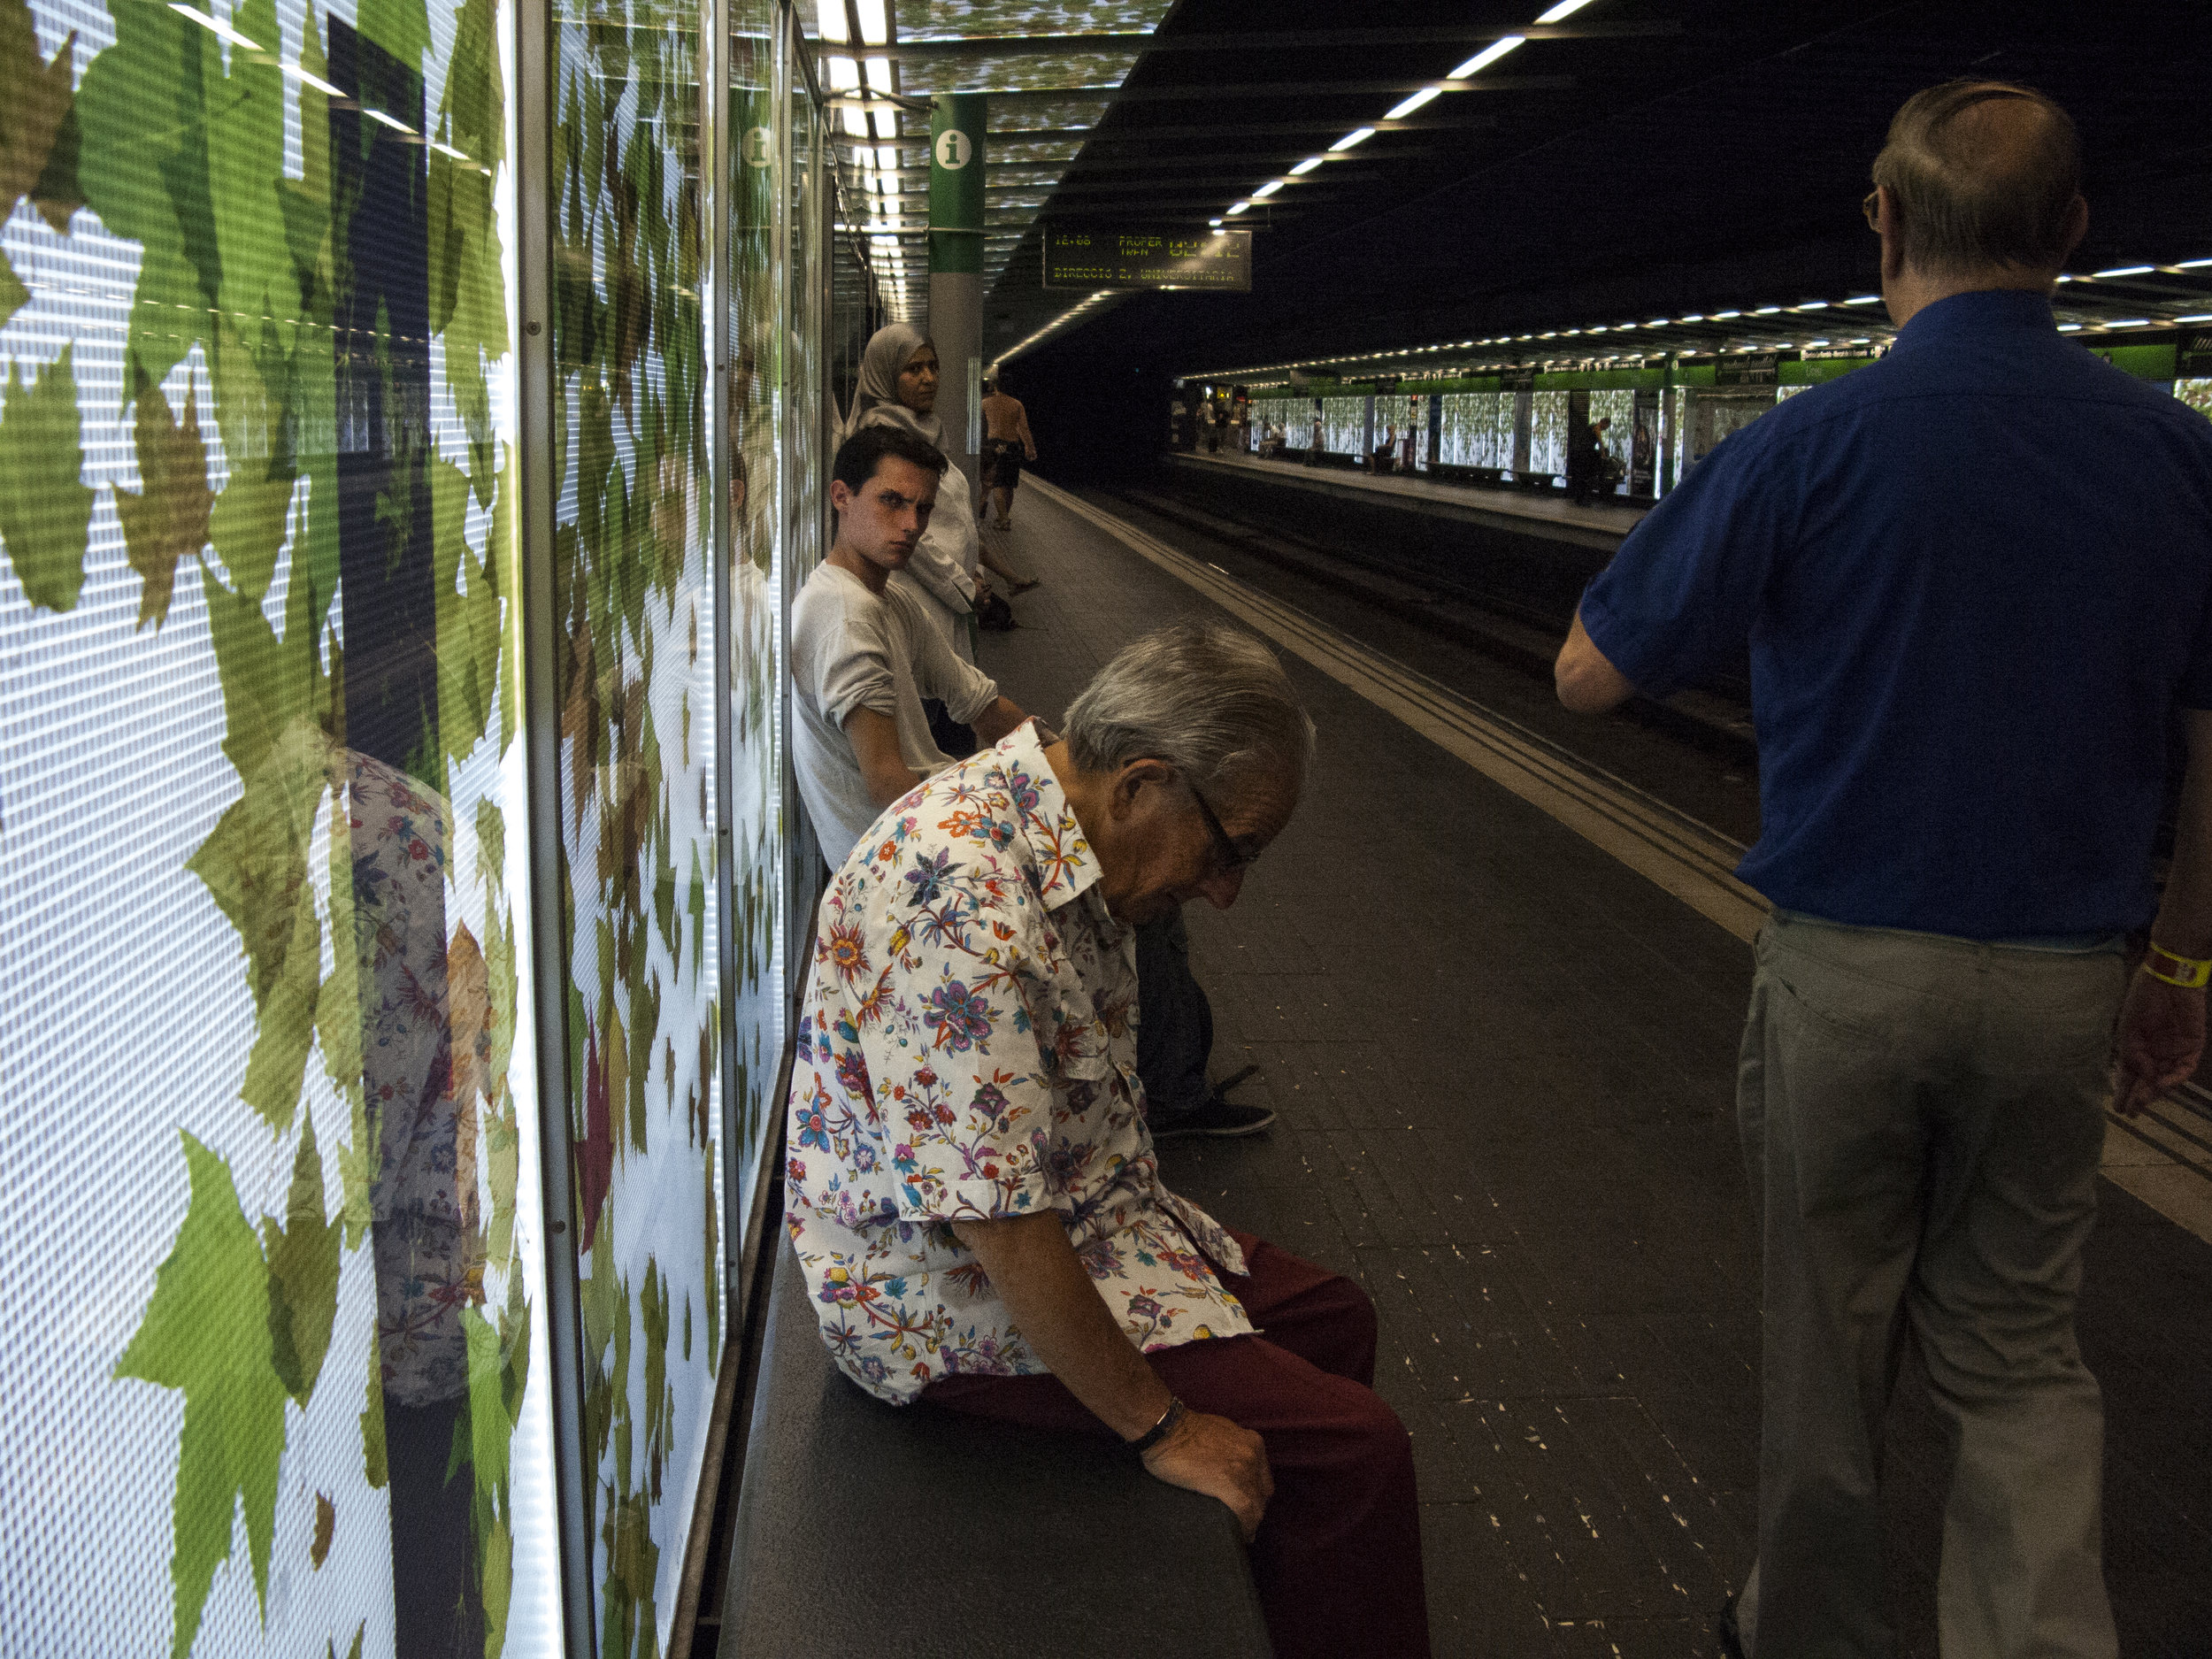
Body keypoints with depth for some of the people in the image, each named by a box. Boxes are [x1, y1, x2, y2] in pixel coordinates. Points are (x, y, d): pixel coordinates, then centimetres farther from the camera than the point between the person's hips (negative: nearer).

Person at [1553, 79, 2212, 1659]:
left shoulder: (1816, 444, -13)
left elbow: (1590, 675, -8)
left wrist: (1702, 575, 9)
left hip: (1848, 963, -3)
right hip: (2063, 975, 3)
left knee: (1831, 1332, 15)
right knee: (2019, 1347, 18)